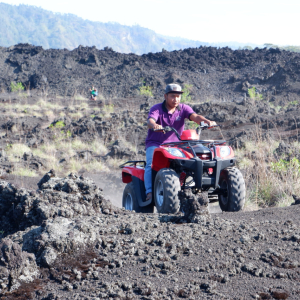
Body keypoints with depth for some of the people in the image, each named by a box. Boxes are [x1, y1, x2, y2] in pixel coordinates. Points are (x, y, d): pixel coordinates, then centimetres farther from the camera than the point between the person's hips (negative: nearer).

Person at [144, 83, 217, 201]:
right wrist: (154, 125, -52)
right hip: (155, 144, -2)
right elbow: (150, 122, -26)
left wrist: (207, 121, -39)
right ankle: (149, 192, -31)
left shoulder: (183, 108, 2)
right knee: (152, 164, -28)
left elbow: (195, 116, -17)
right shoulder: (156, 109, -6)